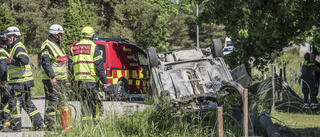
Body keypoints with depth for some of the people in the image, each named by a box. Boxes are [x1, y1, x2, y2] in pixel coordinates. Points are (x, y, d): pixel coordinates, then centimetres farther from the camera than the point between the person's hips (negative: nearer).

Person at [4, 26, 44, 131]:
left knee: (14, 102, -6)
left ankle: (16, 126, -2)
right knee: (27, 103, 14)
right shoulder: (16, 47, 20)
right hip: (24, 81, 10)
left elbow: (24, 60, -29)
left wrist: (11, 61, -23)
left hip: (20, 81, -10)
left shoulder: (18, 47, -13)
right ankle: (39, 124, 14)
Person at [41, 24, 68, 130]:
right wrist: (52, 77, -26)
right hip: (51, 79, -9)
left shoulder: (59, 45, 19)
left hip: (60, 79, 10)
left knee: (62, 101, 10)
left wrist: (64, 77, 25)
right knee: (52, 101, -9)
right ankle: (50, 124, -7)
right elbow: (45, 63, -19)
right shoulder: (47, 46, -11)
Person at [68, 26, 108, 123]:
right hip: (91, 79, -5)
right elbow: (99, 65, -7)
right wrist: (104, 81, -4)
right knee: (95, 101, 1)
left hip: (79, 79, 5)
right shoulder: (93, 47, -3)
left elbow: (70, 65, 16)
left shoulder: (74, 48, 14)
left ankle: (86, 120, 2)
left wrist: (73, 78, 24)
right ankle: (97, 120, -3)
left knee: (85, 100, 9)